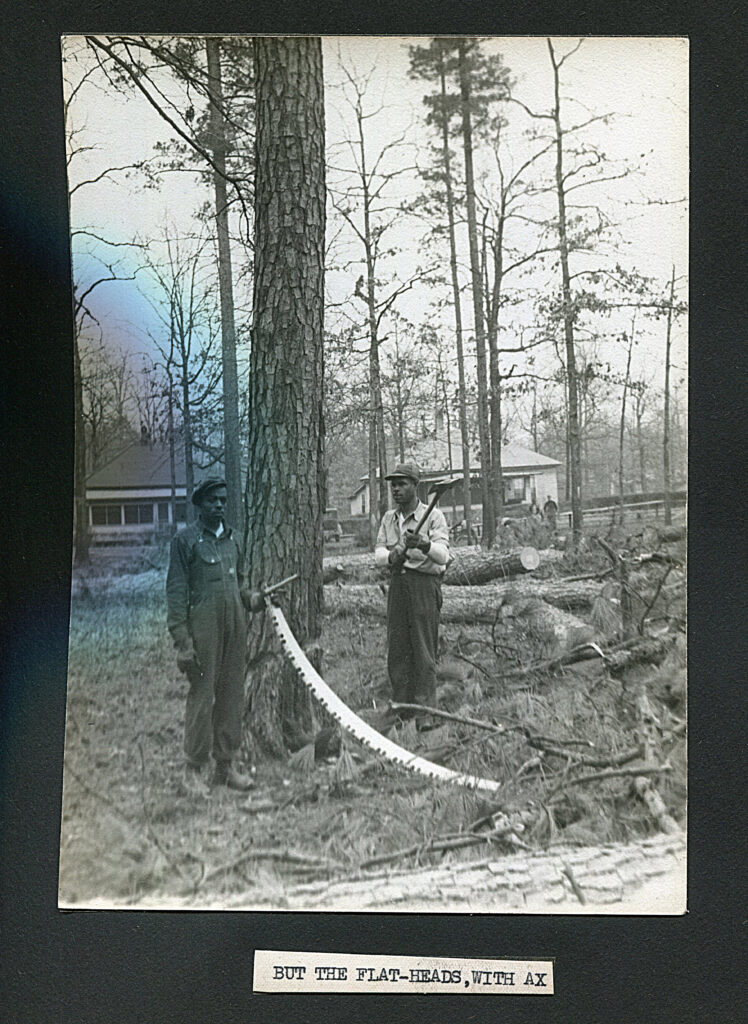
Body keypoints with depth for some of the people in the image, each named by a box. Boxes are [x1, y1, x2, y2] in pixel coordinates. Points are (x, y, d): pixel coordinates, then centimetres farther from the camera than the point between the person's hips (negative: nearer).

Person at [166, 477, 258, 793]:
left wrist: (250, 598, 4)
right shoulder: (185, 539, -1)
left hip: (235, 625, 6)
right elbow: (176, 592, -5)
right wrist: (182, 641, -12)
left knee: (232, 695, 8)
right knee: (202, 695, -2)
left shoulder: (232, 538, 16)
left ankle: (227, 764, 19)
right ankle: (194, 769, 11)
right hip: (204, 626, -5)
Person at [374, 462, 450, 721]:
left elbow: (443, 555, -17)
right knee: (397, 648, 7)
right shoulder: (389, 518, 12)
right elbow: (378, 554, 6)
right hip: (398, 583, 5)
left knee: (424, 649, -3)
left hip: (424, 584, -5)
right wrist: (391, 556, -18)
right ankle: (401, 707, 17)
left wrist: (423, 544, -37)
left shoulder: (434, 516, -5)